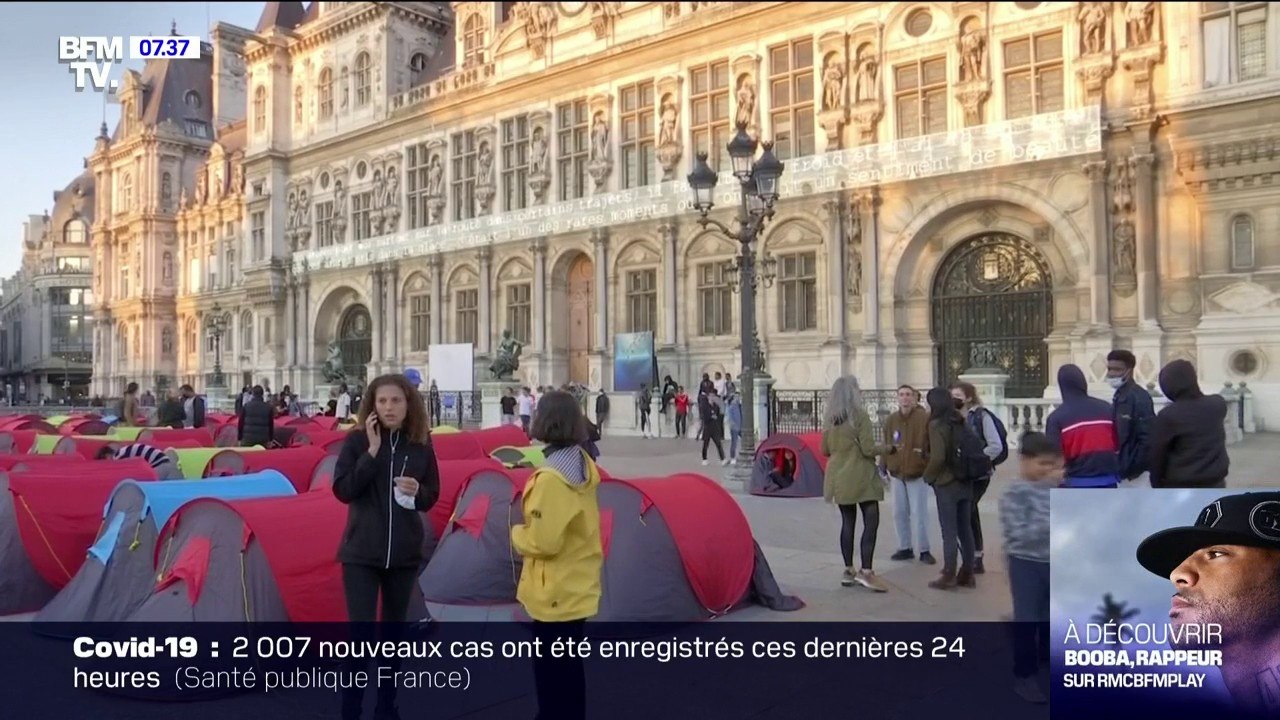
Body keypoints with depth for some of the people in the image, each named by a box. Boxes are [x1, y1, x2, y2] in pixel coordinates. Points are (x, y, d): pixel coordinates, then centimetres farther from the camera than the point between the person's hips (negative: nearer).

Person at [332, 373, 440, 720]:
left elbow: (432, 496, 6)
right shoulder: (357, 440, -7)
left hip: (404, 552, 3)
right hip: (361, 552, -3)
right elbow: (342, 490, -15)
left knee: (394, 631, 14)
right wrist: (372, 451, -21)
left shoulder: (421, 445, -1)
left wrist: (417, 492, -16)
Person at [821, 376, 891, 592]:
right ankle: (866, 571, -6)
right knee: (871, 522, -2)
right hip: (860, 477, -6)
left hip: (838, 478, 6)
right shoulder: (859, 415, -13)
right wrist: (887, 449, 2)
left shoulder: (830, 419, 5)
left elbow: (825, 450, 11)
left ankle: (848, 570, 16)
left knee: (847, 522, 12)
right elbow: (868, 449, -14)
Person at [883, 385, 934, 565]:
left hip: (918, 474, -5)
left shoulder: (925, 418, -12)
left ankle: (924, 550, 11)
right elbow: (886, 446, 10)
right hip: (897, 474, 5)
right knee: (900, 513, 11)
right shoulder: (891, 420, 3)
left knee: (920, 513, -2)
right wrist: (883, 469, 8)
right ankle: (905, 548, 23)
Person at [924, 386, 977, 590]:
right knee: (965, 529, 13)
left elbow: (937, 457, -19)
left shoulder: (936, 425, -13)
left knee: (949, 531, 0)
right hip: (965, 483, 7)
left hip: (946, 484, -7)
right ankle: (967, 574, 20)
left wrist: (928, 475, -4)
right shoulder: (959, 422, 6)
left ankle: (949, 576, 6)